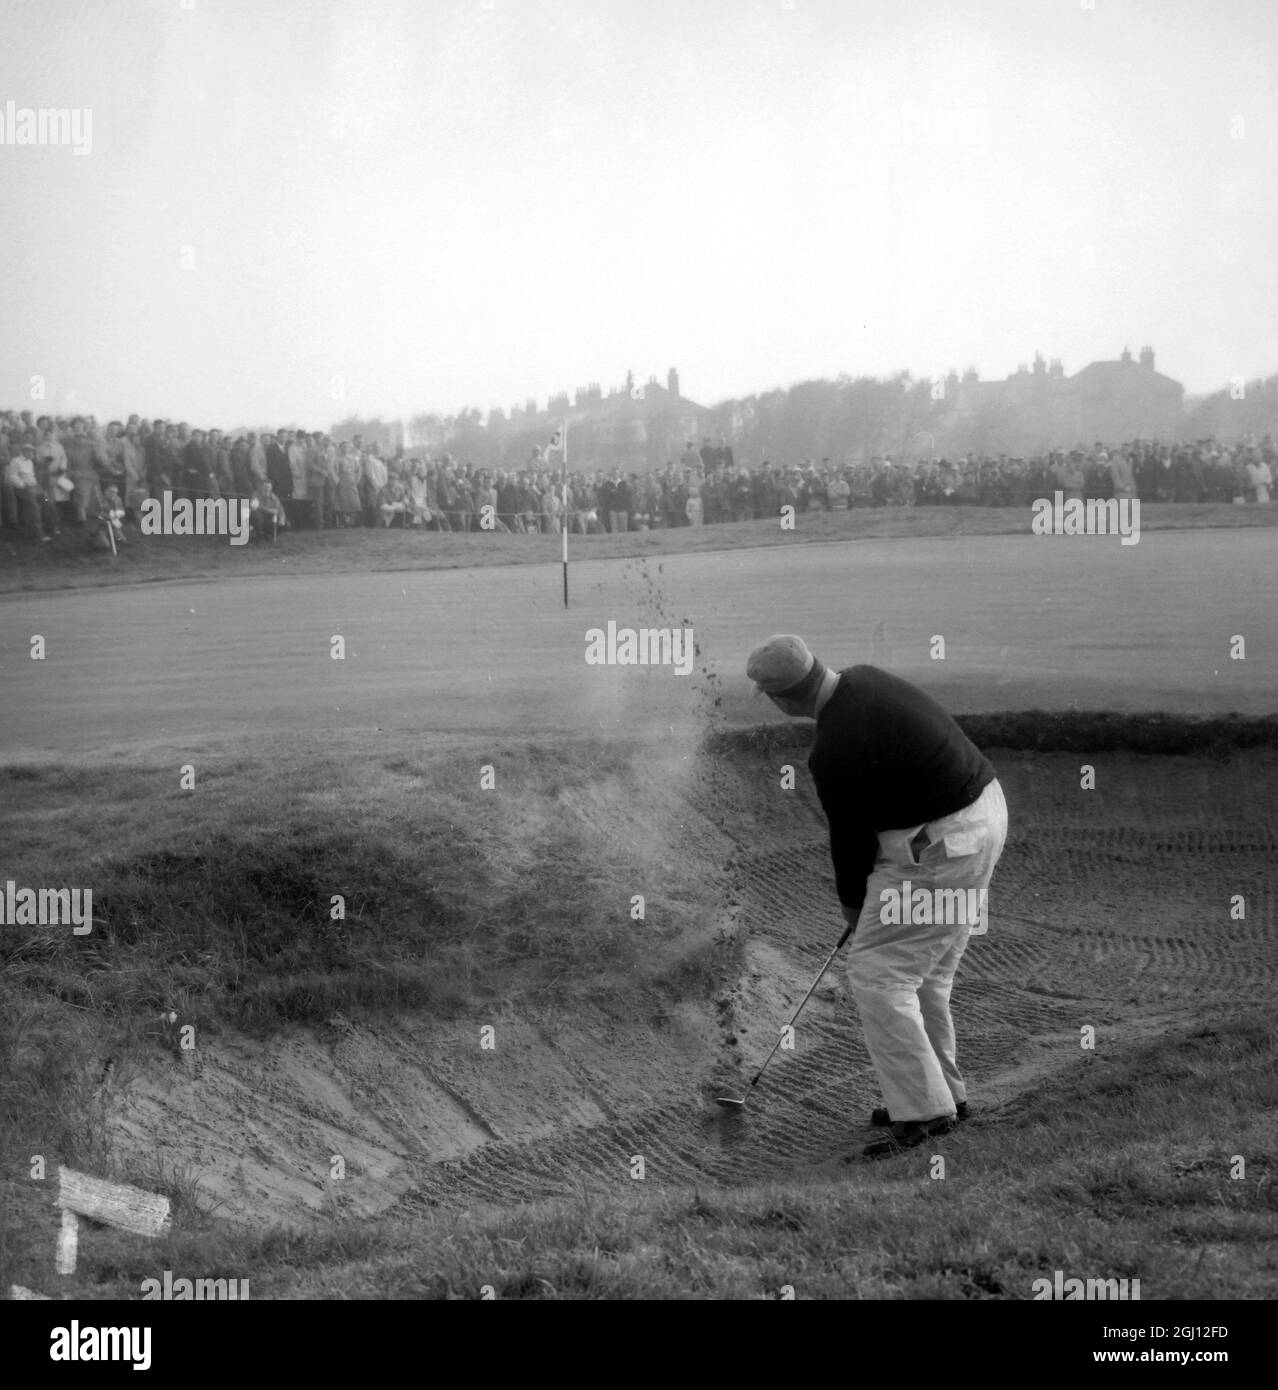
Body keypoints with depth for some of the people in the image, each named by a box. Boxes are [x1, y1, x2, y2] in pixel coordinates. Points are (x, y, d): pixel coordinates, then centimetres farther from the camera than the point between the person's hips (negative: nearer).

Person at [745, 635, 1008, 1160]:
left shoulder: (833, 753, -23)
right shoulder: (864, 680, 4)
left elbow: (849, 836, -9)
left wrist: (852, 903, 10)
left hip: (938, 850, -10)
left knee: (877, 974, -5)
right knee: (923, 973, 19)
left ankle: (922, 1109, -5)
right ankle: (943, 1093, 27)